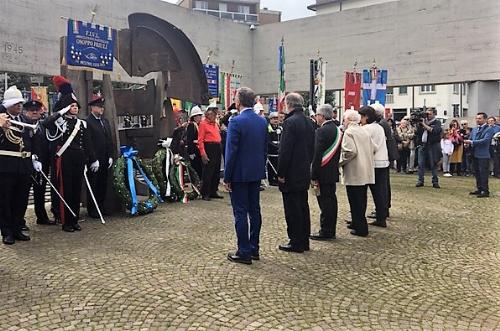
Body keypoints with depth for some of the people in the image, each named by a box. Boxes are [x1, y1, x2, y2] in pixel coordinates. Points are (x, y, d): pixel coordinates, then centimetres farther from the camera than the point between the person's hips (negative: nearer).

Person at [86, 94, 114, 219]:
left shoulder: (105, 121, 16)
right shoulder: (87, 122, -8)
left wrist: (110, 156, 10)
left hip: (105, 160, 7)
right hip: (93, 160, -7)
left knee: (103, 185, 11)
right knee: (93, 185, 2)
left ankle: (101, 208, 21)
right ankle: (92, 211, 11)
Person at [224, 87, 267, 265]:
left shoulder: (236, 122, -16)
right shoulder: (262, 121, 6)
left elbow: (231, 151, -16)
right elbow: (265, 149, 10)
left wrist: (227, 177, -10)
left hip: (239, 174, -7)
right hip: (256, 172, 7)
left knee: (240, 213, 0)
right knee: (254, 210, 13)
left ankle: (244, 253, 5)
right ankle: (254, 249, 22)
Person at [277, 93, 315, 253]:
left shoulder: (290, 122, -16)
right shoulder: (309, 122, 9)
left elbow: (285, 150, -20)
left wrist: (281, 173, -14)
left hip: (291, 174, -8)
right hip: (305, 173, 9)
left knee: (292, 209, 0)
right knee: (303, 207, 15)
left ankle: (296, 243, 7)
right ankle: (304, 241, 24)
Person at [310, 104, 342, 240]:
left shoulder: (321, 131, -16)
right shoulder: (337, 130, 11)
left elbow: (317, 155, -19)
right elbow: (338, 153, 13)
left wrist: (313, 176, -16)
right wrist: (335, 166, 18)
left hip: (324, 172, -9)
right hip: (333, 172, 9)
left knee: (325, 203, -3)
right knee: (331, 201, 14)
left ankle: (325, 231, 3)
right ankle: (331, 230, 23)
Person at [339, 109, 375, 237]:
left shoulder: (349, 132, -11)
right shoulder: (365, 131, 12)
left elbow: (350, 151, -21)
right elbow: (371, 149, 12)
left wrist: (340, 162, -10)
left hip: (354, 173, -8)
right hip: (366, 172, 8)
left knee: (355, 201, -2)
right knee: (361, 200, 16)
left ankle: (361, 229, 2)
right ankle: (357, 223, 27)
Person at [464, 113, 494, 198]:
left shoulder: (489, 129, -7)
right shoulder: (474, 129, 16)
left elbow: (485, 140, -19)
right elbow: (471, 139, 17)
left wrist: (472, 142, -23)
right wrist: (467, 143, -7)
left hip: (483, 155, -7)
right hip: (475, 154, 7)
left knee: (483, 173, -6)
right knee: (477, 173, 13)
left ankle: (485, 191, -1)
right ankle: (479, 189, 23)